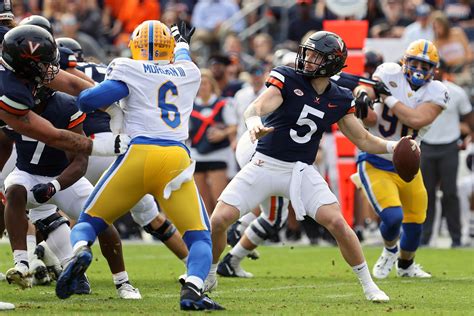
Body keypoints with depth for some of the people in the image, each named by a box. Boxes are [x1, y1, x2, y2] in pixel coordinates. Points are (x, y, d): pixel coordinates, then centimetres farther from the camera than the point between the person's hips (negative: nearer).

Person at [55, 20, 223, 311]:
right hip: (176, 158, 2)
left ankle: (81, 251, -23)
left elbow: (88, 101, -3)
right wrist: (183, 44, 70)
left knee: (89, 221, 12)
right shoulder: (189, 73, 21)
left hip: (138, 155, -1)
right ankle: (193, 289, -21)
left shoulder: (128, 70, 8)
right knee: (199, 236, 8)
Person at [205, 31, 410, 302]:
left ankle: (368, 285, 4)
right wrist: (254, 123, -49)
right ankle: (208, 275, 16)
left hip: (301, 172, 2)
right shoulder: (287, 79, -10)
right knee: (219, 220, -11)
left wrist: (393, 147, -4)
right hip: (264, 165, -2)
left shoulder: (339, 100, 2)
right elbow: (256, 108, -26)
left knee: (337, 223, -13)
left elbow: (363, 140, 12)